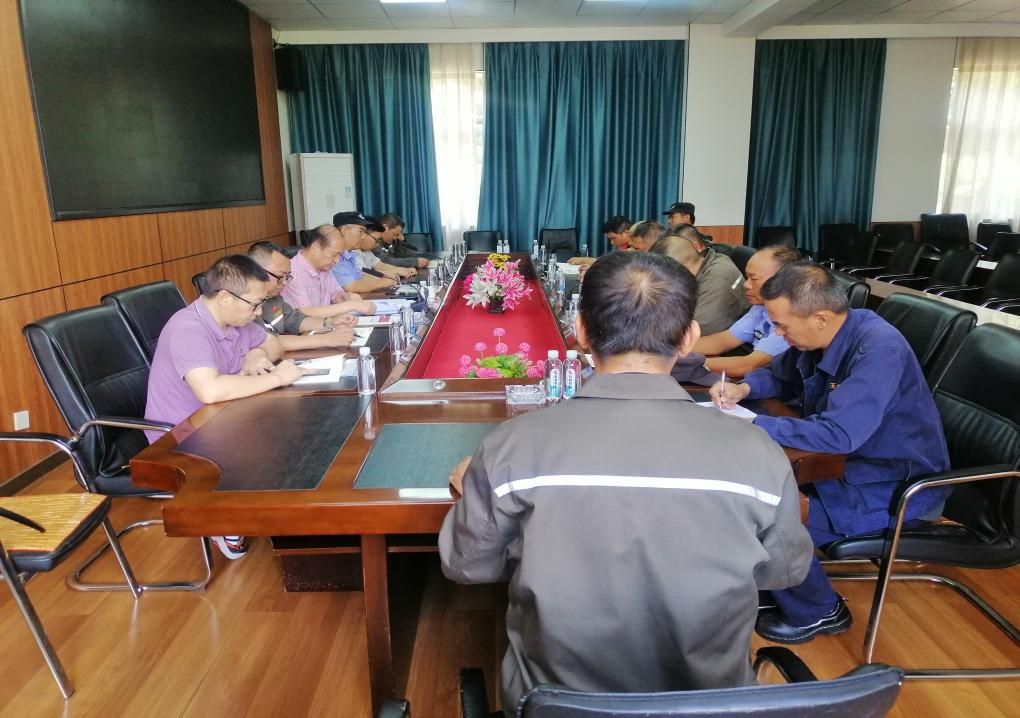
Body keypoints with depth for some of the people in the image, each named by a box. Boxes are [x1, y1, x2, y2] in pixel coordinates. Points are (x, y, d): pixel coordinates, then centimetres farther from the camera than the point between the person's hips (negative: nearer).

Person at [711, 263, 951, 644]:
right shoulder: (821, 335, -4)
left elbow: (839, 434, -36)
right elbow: (780, 375, 15)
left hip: (897, 487, -8)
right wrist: (744, 388, -7)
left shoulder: (878, 348, -29)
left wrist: (751, 424, -30)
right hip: (850, 464, 9)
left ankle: (819, 612, 9)